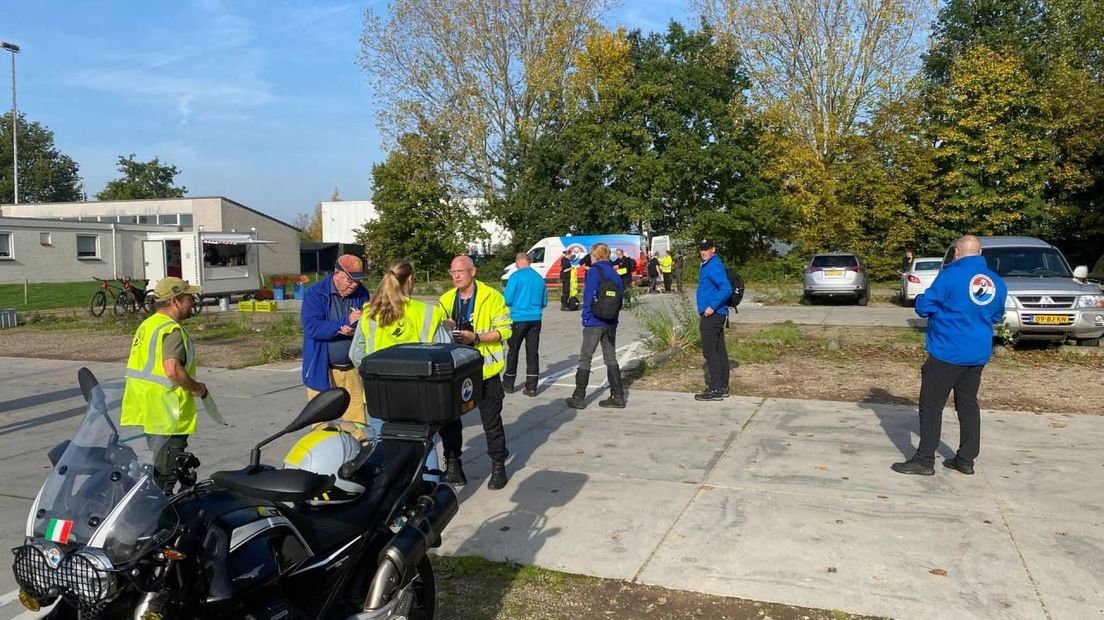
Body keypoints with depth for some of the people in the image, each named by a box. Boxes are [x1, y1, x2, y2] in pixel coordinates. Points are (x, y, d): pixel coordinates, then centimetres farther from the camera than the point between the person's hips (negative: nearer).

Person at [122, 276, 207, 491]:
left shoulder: (146, 325, 15)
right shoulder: (172, 330, -17)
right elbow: (172, 370, -30)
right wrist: (196, 387, -14)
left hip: (143, 414, 10)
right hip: (166, 417, -10)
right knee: (164, 478, -3)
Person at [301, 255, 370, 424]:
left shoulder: (361, 294, 3)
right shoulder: (315, 293, -7)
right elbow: (312, 327, -18)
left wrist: (355, 330, -20)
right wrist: (347, 321, -23)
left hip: (352, 368, 3)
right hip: (321, 369, -3)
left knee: (357, 415, 4)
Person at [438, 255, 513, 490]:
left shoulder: (492, 297, -6)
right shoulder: (446, 299, 9)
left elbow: (505, 329, -10)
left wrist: (476, 337, -21)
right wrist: (446, 330, -7)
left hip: (484, 368, -4)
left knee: (491, 421, 5)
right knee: (448, 417, 8)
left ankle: (498, 466, 19)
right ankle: (452, 464, 22)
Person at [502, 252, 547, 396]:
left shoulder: (516, 276, -9)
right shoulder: (539, 278, 6)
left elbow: (507, 300, -10)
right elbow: (544, 303, 13)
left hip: (518, 319, -4)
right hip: (535, 320, 4)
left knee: (513, 351, 10)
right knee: (532, 353, 7)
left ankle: (508, 384, 19)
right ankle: (531, 387, 7)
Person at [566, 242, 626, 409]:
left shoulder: (594, 272, -11)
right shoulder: (614, 273, 7)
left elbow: (589, 297, -14)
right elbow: (621, 296, 9)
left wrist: (586, 318, -7)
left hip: (594, 322, -6)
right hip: (611, 323, 6)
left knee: (585, 359, 2)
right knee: (611, 359, 13)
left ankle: (579, 398, 6)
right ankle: (617, 397, 14)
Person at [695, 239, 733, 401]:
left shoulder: (714, 266, -16)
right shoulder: (707, 265, 16)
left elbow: (726, 289, -27)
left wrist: (712, 307, -25)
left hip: (712, 315, -10)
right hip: (716, 315, 10)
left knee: (709, 351, -8)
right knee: (719, 350, 12)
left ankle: (715, 390, -5)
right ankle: (723, 387, 18)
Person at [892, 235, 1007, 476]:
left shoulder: (952, 274, -13)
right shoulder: (997, 282, 6)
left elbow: (924, 307, -11)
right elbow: (997, 317, 19)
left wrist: (920, 300, 10)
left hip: (948, 352, -6)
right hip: (978, 354, 6)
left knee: (931, 404, -1)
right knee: (968, 404, 15)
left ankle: (924, 460, -1)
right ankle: (966, 459, 19)